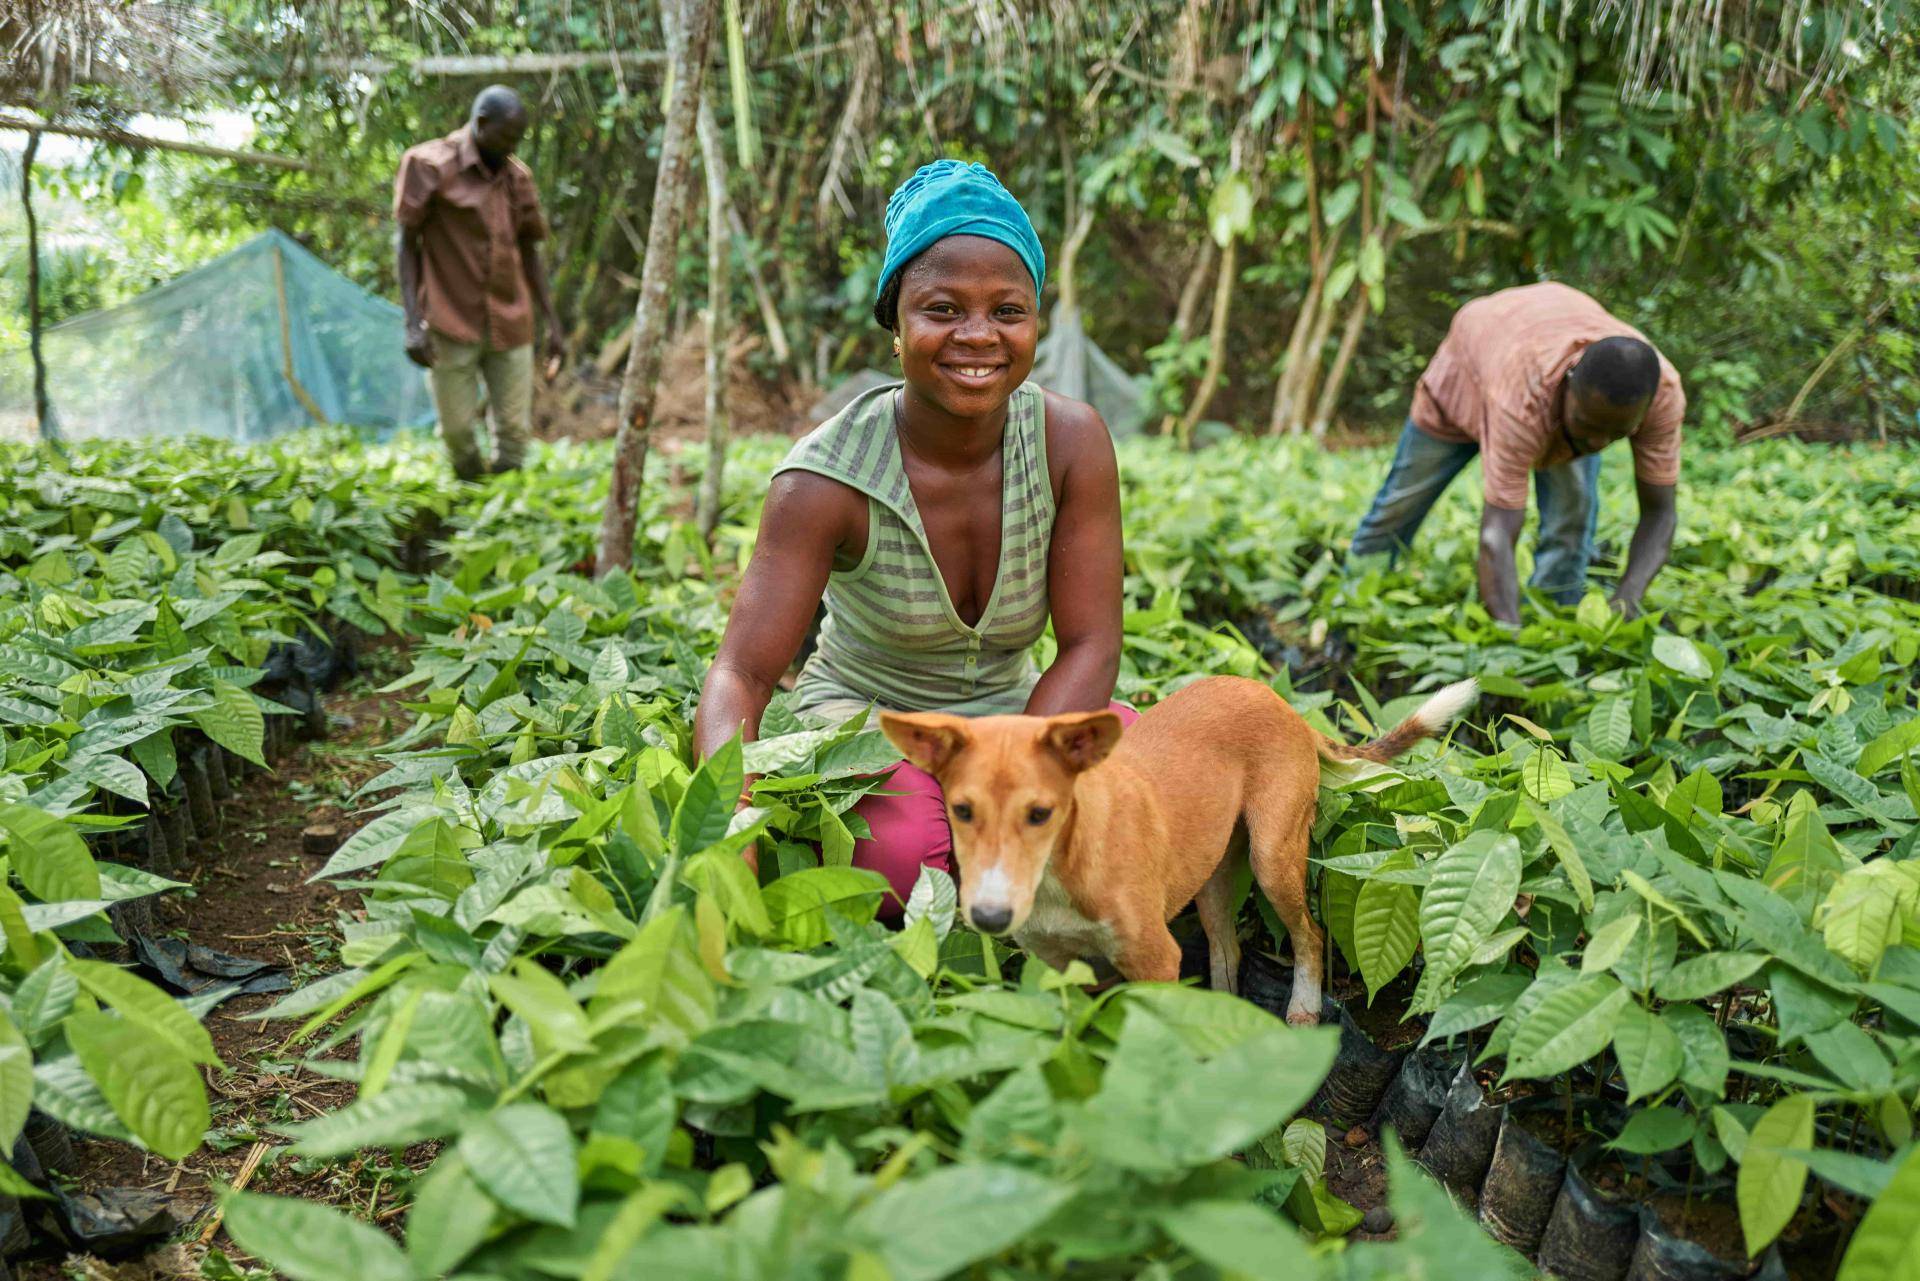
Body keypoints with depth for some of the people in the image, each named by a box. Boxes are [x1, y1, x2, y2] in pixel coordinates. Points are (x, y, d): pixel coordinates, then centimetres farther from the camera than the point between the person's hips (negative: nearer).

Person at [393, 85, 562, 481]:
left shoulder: (517, 176, 11)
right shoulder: (429, 165, -3)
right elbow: (407, 243, -3)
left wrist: (552, 322, 13)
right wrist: (413, 322, -12)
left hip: (510, 325, 4)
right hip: (452, 326, -4)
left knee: (513, 433, -1)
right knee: (457, 431, -2)